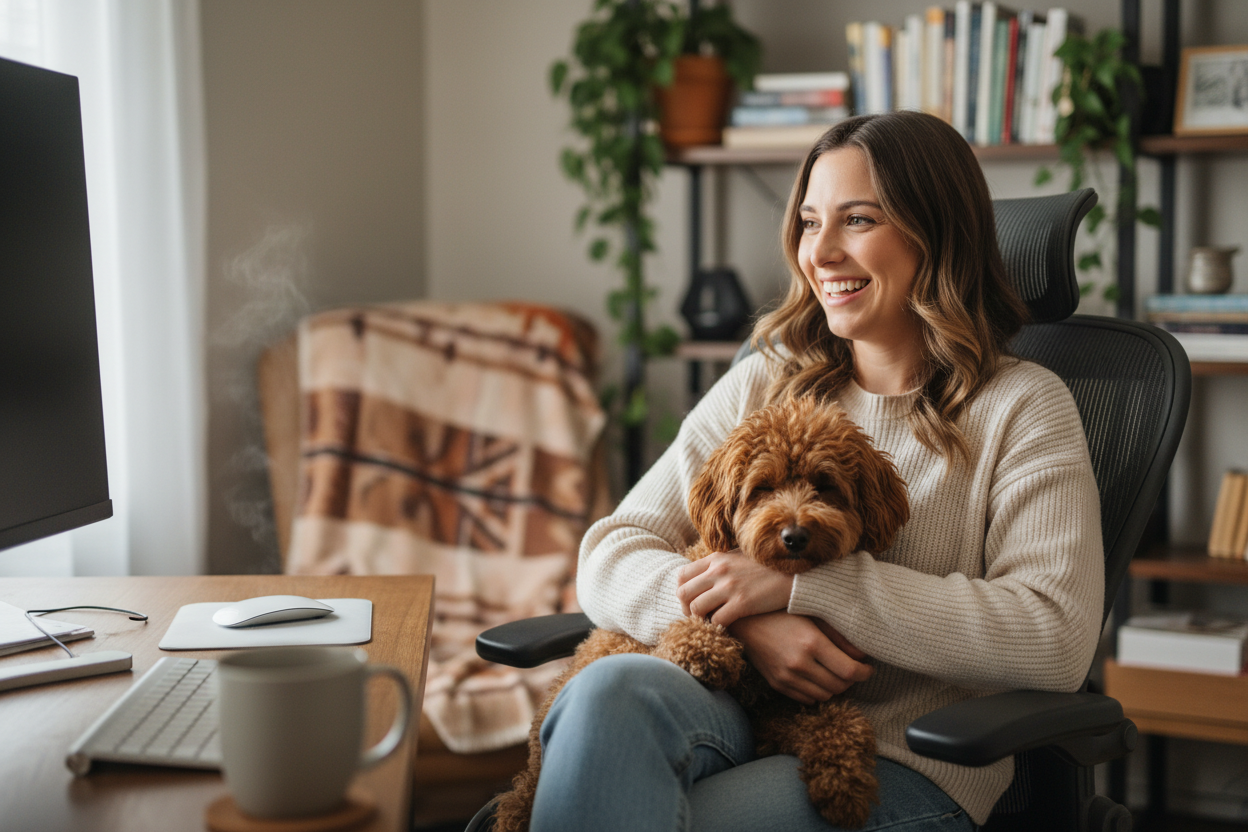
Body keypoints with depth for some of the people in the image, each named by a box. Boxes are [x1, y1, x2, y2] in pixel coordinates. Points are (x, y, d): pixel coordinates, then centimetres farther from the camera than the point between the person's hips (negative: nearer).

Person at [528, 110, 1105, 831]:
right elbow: (611, 556, 8)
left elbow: (1056, 642, -12)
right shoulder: (763, 385, 15)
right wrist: (750, 623, -14)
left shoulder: (1022, 407, 3)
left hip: (907, 767, -4)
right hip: (735, 712, 4)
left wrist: (800, 584, -15)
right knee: (611, 690, -33)